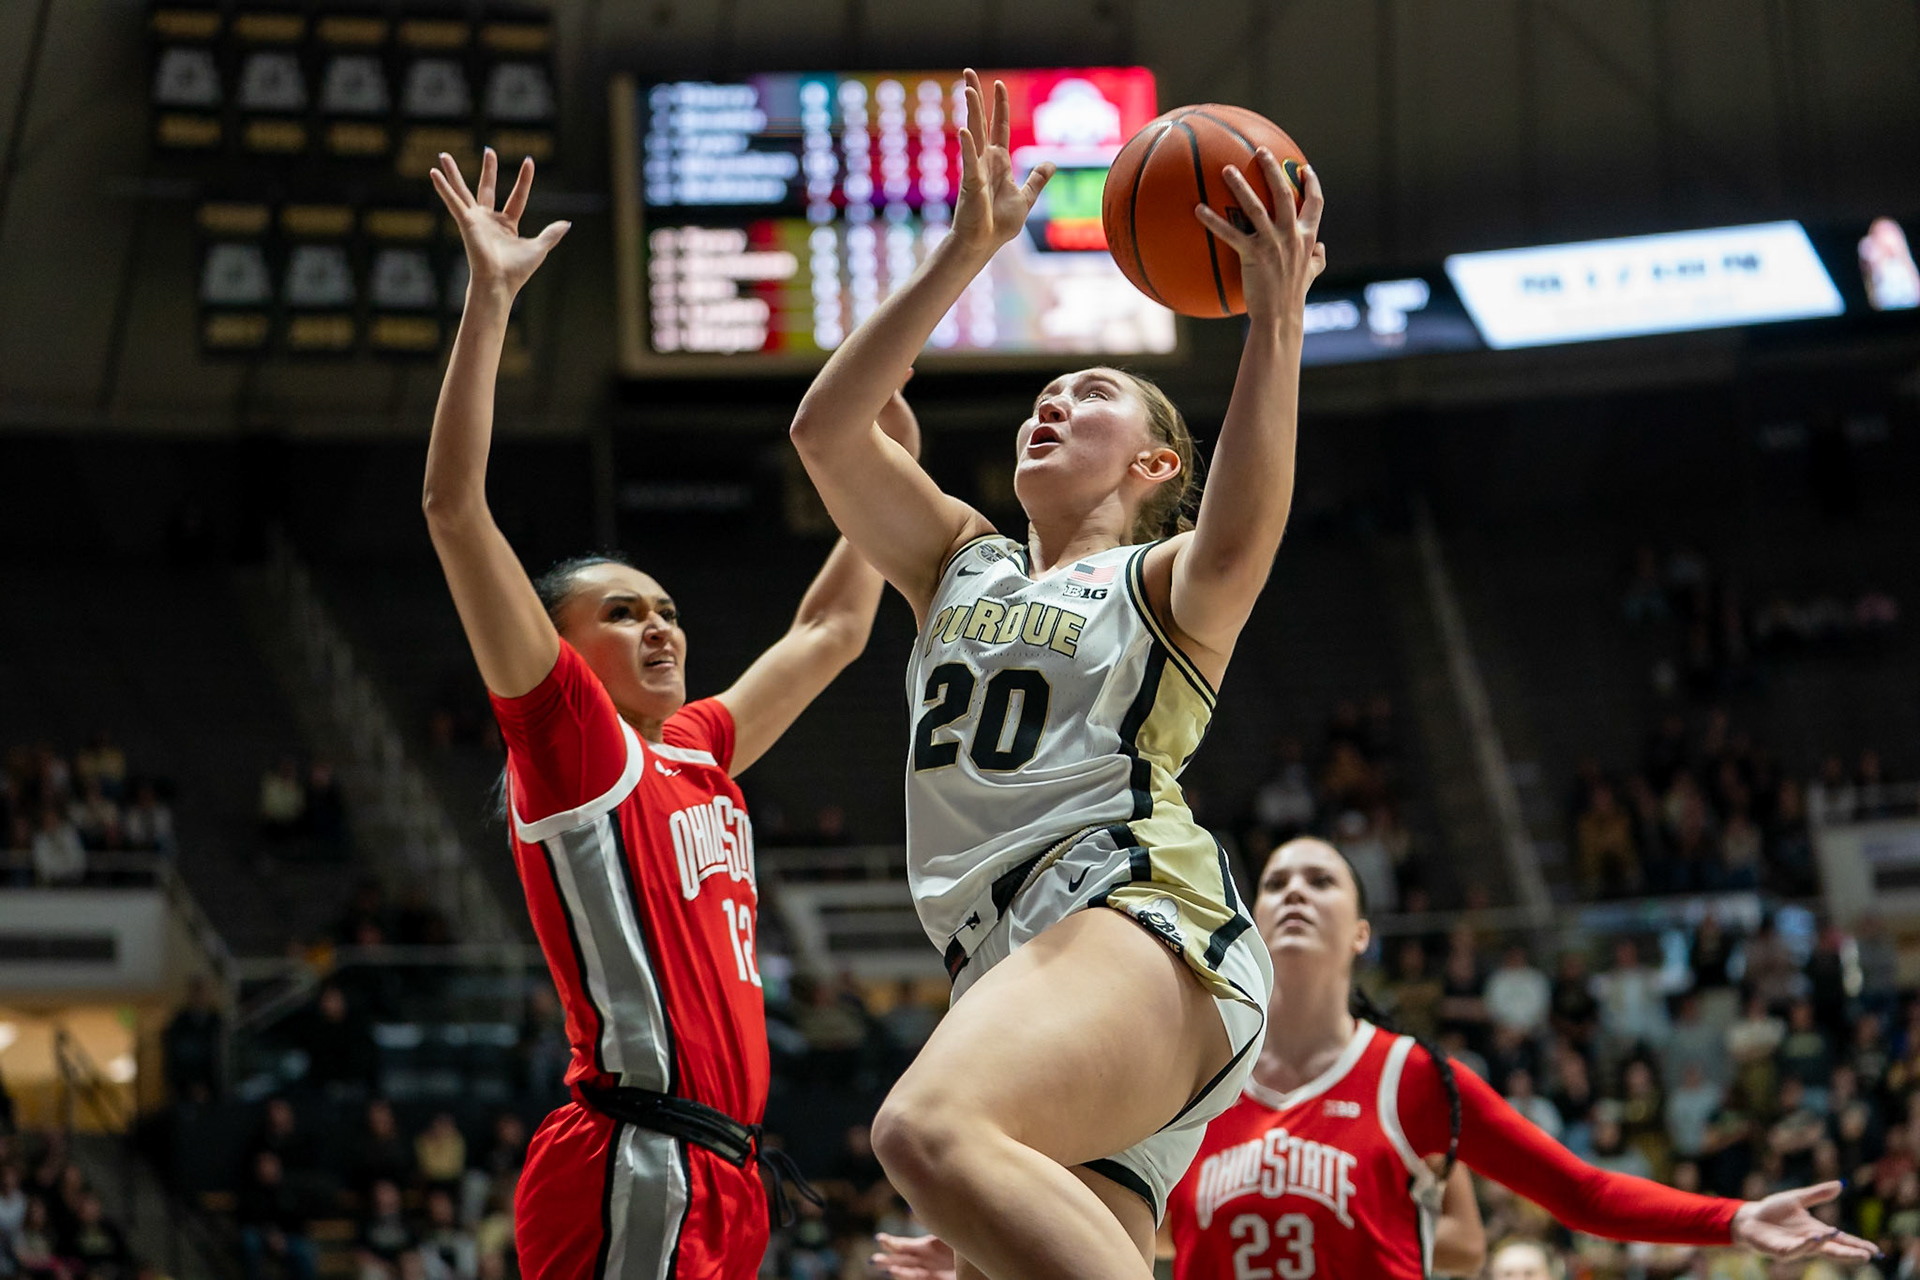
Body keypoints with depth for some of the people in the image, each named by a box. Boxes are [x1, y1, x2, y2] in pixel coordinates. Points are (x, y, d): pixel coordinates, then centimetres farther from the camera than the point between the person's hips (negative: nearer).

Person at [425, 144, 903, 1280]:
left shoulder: (698, 752, 21)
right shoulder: (566, 738, 2)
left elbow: (834, 630, 38)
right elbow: (455, 506, -8)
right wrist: (489, 300, -10)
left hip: (720, 1182, 8)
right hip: (634, 1171, -8)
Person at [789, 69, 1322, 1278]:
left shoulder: (1162, 587, 12)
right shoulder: (963, 566, 29)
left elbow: (1240, 536, -14)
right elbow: (827, 429, 14)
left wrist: (1277, 319, -22)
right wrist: (967, 250, 9)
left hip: (1138, 920, -7)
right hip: (1007, 964, 7)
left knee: (933, 1130, -37)